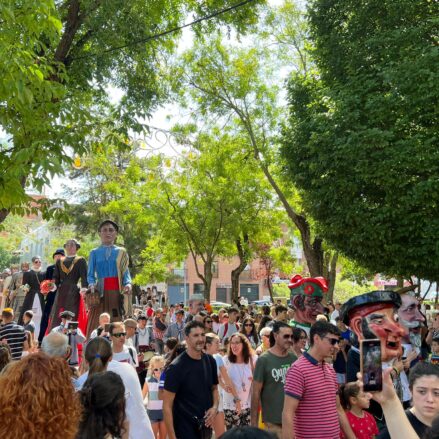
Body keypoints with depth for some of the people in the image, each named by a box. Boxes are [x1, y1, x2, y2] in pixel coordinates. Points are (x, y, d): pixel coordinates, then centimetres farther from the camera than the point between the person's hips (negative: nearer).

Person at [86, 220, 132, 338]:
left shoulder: (121, 252, 11)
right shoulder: (94, 252, 11)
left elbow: (126, 272, 6)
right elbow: (90, 275, 8)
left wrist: (128, 283, -14)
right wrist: (92, 284, -12)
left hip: (117, 294, 0)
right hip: (100, 293, 0)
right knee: (97, 327, -4)